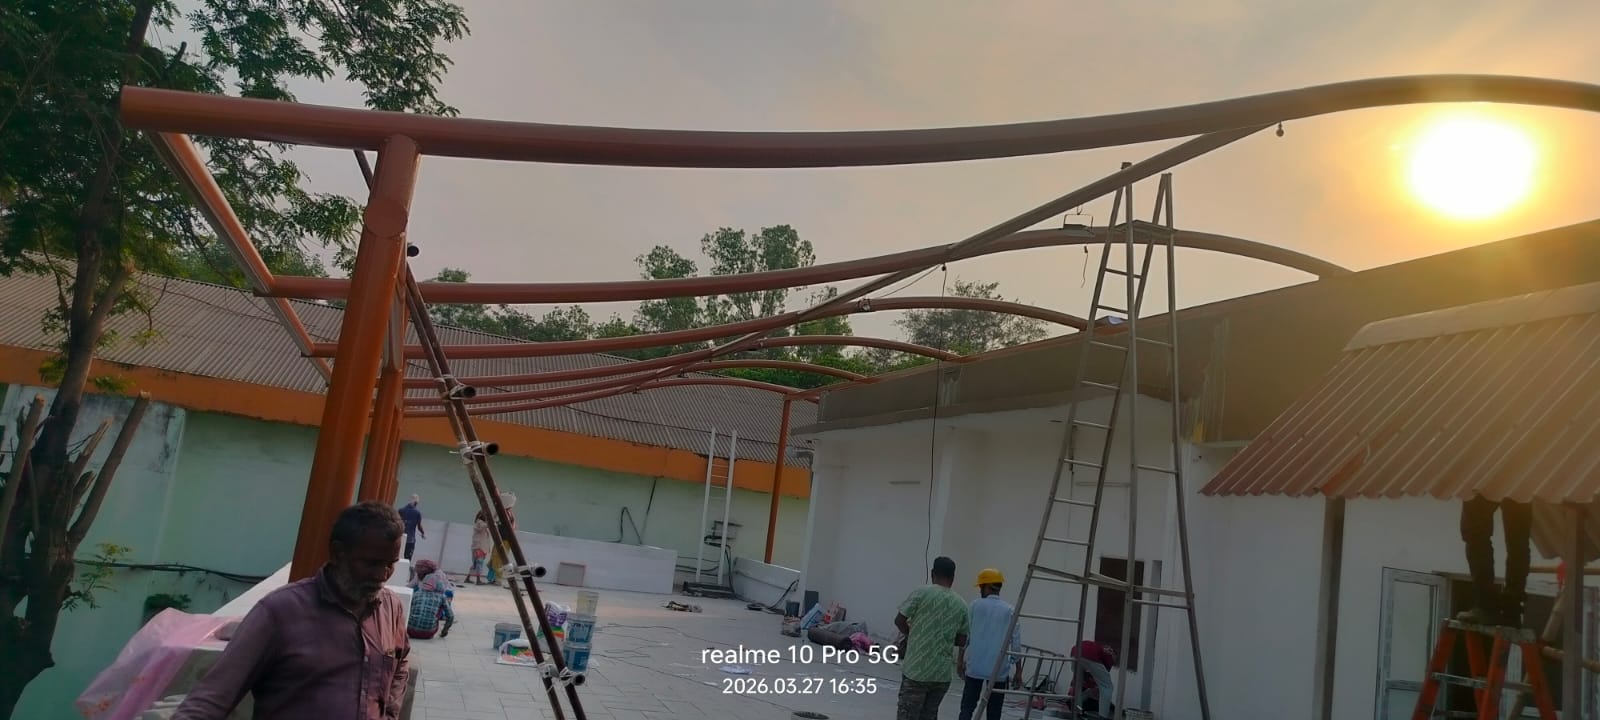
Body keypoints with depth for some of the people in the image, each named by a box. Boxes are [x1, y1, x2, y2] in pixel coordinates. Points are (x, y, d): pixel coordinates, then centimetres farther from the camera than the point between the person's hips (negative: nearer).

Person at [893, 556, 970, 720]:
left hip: (917, 670, -4)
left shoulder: (922, 592, -6)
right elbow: (962, 641, 9)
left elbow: (899, 620, -4)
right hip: (943, 673, 4)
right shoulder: (961, 605, 6)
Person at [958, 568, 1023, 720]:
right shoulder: (1010, 610, 1)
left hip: (975, 666, -1)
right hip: (999, 670, 1)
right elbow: (1016, 644, -1)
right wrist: (1018, 671, 6)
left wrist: (960, 659, 11)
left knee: (968, 706, 5)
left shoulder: (976, 605, 0)